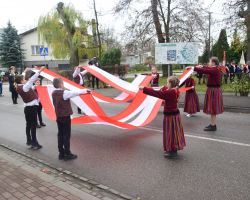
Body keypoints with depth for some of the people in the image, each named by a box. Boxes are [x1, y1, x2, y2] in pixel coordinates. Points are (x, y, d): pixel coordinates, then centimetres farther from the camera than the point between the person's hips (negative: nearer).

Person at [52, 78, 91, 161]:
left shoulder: (54, 93, 4)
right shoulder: (64, 93, -18)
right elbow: (75, 92, -10)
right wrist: (85, 90, 3)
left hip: (58, 117, 7)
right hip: (65, 117, -7)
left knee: (60, 134, 11)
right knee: (66, 135, -1)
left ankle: (61, 153, 17)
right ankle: (67, 154, 5)